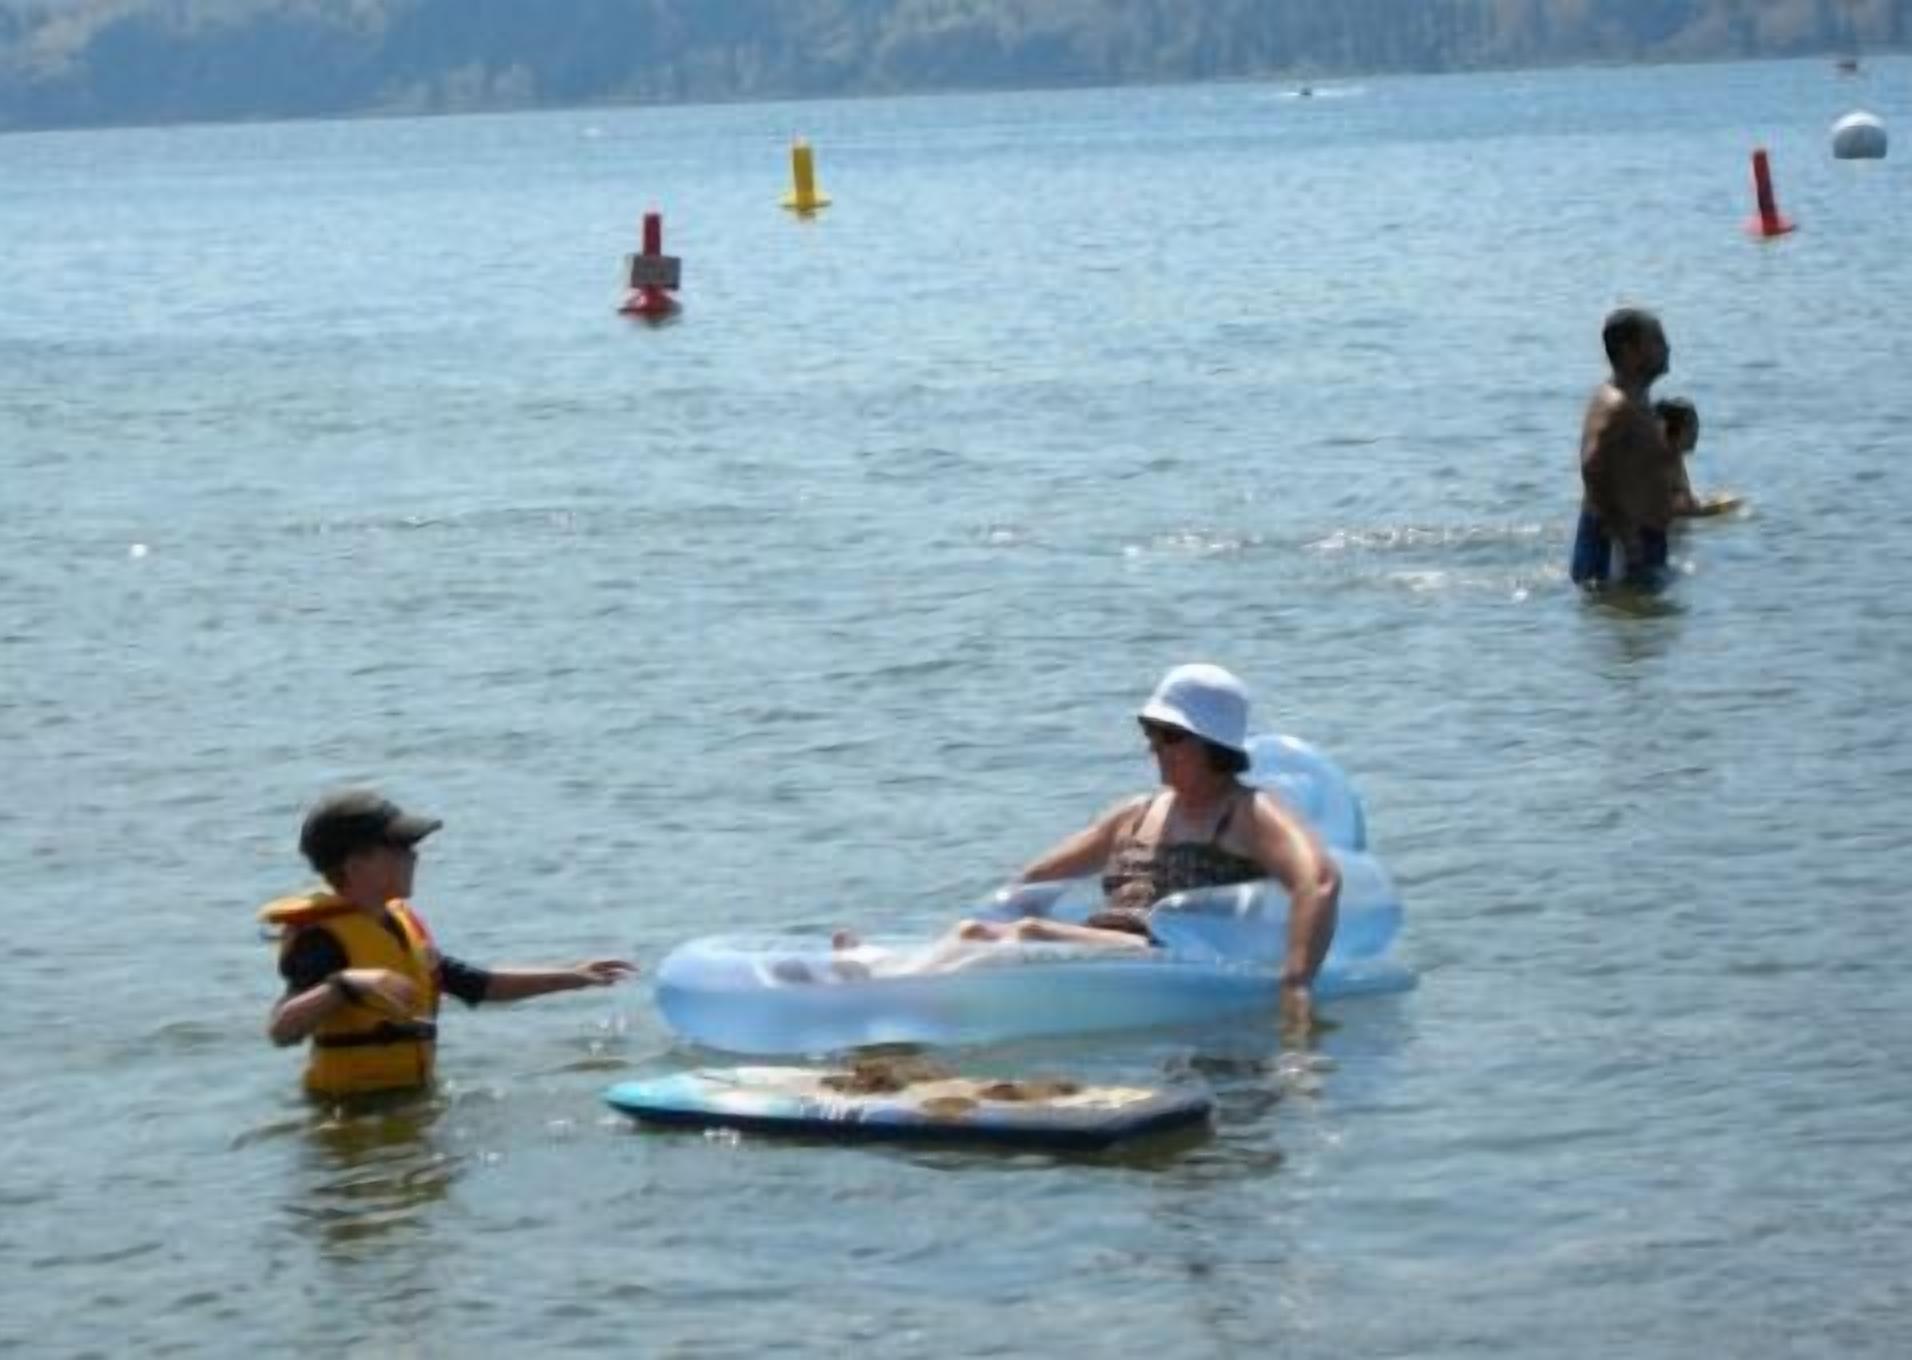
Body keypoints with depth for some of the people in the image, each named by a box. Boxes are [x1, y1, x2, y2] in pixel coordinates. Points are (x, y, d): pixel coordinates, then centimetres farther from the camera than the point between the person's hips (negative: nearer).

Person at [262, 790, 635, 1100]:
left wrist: (572, 978, 22)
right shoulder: (323, 939, -15)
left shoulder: (404, 924, 12)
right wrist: (343, 986, -43)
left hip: (411, 1100, 8)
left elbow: (477, 985, 23)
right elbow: (281, 1030, -28)